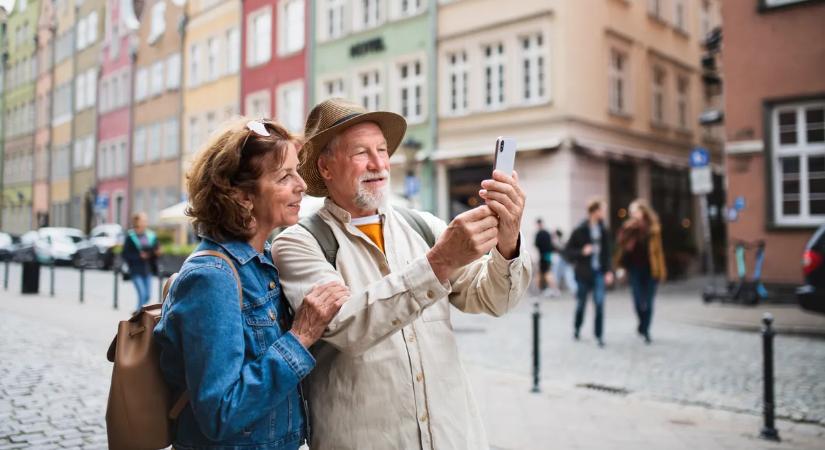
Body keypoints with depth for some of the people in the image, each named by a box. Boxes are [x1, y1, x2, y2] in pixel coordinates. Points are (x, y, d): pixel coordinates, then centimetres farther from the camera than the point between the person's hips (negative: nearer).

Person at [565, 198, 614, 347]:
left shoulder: (603, 230, 0)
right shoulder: (580, 231, -10)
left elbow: (607, 252, 5)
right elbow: (568, 250, -4)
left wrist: (608, 271, -1)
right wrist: (582, 252, -20)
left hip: (599, 272, 2)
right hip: (583, 273, -2)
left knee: (599, 303, -6)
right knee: (581, 303, 11)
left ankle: (599, 335, 5)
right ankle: (576, 328, 35)